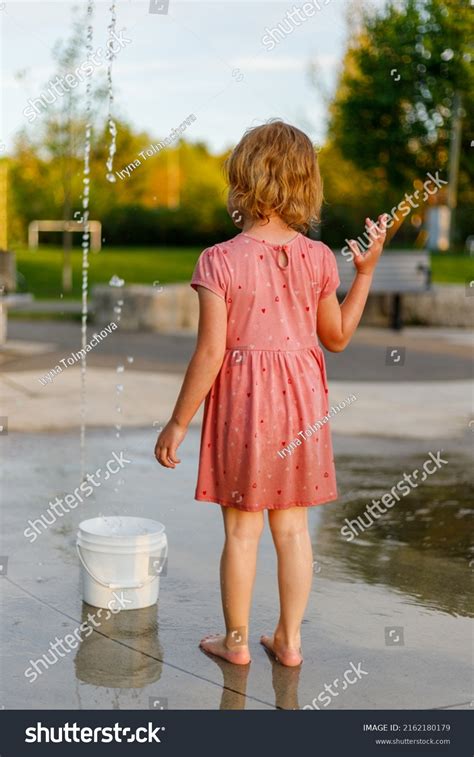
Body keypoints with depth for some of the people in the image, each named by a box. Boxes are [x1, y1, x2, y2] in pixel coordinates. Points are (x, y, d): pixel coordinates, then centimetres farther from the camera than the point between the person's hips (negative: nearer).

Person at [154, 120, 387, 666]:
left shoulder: (220, 261, -13)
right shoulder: (318, 258, -4)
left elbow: (211, 353, -15)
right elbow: (337, 337, 6)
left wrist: (177, 423, -6)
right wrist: (366, 272, 13)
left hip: (242, 400, -3)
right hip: (301, 397, 3)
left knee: (242, 528, 9)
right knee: (293, 526, 13)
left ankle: (236, 640, 22)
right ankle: (289, 640, 23)